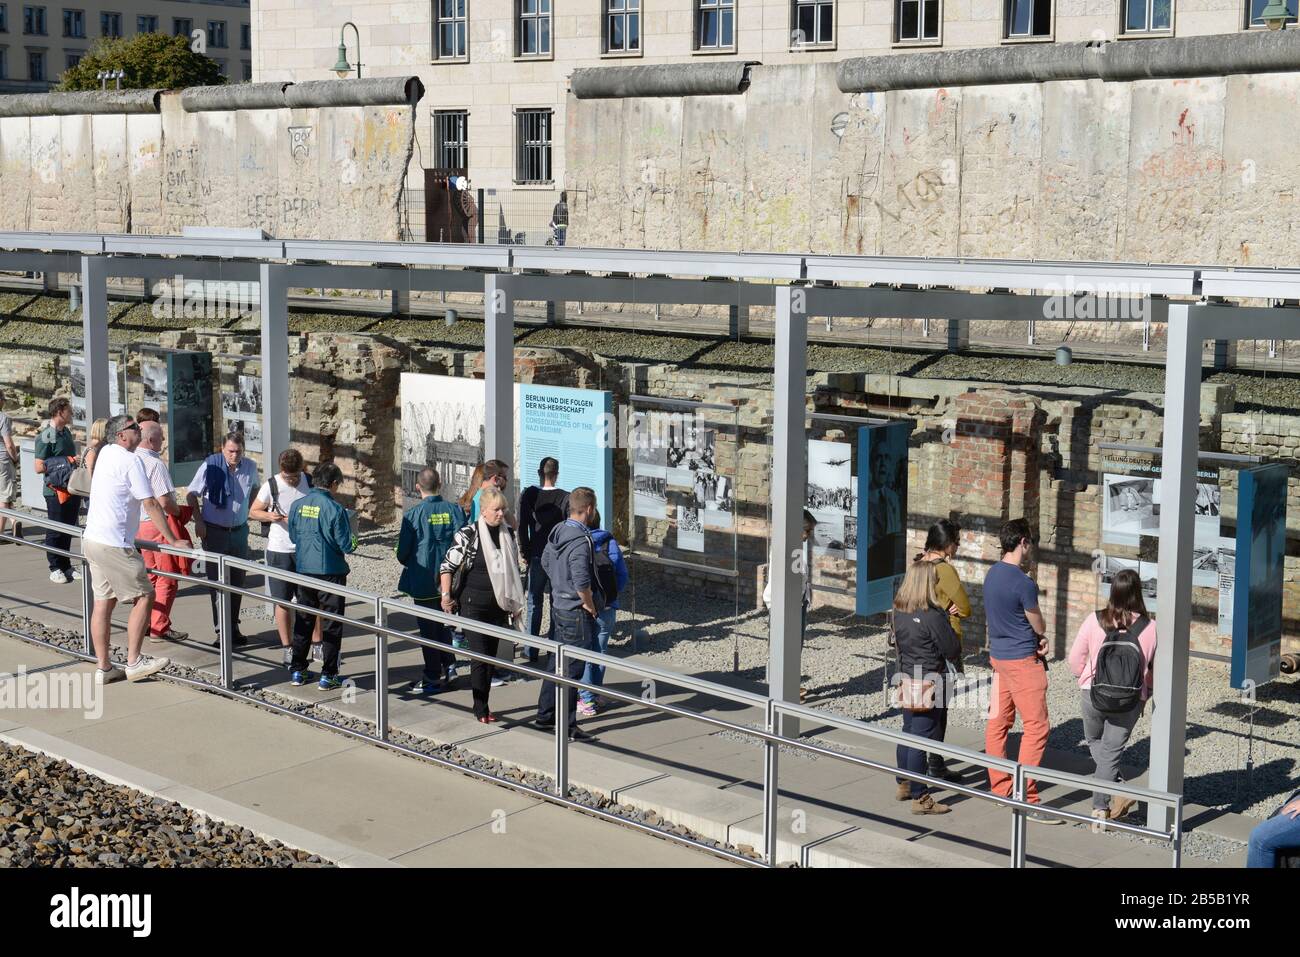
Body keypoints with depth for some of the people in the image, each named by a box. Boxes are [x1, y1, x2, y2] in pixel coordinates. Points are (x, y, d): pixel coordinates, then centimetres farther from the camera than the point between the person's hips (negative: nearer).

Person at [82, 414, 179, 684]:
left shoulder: (106, 453, 12)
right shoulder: (131, 460, -14)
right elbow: (150, 504, -16)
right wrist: (172, 540, -10)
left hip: (92, 538, 9)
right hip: (114, 545, -9)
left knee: (103, 601, 10)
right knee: (144, 596, -1)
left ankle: (103, 668, 14)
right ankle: (134, 662, 0)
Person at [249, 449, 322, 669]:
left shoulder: (310, 483, -1)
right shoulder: (271, 485, -7)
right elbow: (253, 512, 2)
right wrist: (270, 516, -18)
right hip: (280, 551, -1)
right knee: (283, 601, 5)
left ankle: (317, 645, 17)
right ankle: (287, 648, 15)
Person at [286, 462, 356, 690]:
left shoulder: (297, 506, -1)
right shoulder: (335, 509, -17)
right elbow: (347, 546, -14)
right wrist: (352, 536, 6)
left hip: (303, 570, 5)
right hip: (330, 572, -5)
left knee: (303, 620, 17)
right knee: (332, 624, 5)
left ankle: (297, 671, 21)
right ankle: (328, 675, 7)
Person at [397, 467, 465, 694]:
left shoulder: (413, 514, -14)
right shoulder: (454, 510, -6)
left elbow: (403, 551, -9)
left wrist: (409, 565, 12)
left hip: (423, 581, -3)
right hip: (449, 580, 3)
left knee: (428, 631, 7)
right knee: (444, 626, 20)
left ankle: (433, 677, 12)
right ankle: (448, 669, 27)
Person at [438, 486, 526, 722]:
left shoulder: (508, 534, 6)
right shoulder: (468, 534, -11)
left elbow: (514, 570, 16)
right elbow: (448, 565, -8)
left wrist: (515, 603, 17)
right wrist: (446, 595, -15)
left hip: (499, 606, 5)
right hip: (473, 605, -5)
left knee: (492, 657, 10)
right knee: (479, 657, -6)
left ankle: (484, 705, 20)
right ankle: (480, 709, 3)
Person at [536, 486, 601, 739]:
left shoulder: (557, 531, 2)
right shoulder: (581, 541, -25)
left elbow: (545, 562, 16)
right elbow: (582, 582, -31)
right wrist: (590, 605, -14)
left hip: (558, 606, 9)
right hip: (576, 613, -9)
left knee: (554, 662, 19)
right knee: (571, 670, 0)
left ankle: (545, 715, 29)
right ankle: (567, 725, 7)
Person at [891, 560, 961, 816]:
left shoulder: (899, 612, 1)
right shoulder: (932, 616, -22)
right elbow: (953, 651, -16)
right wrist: (947, 622, 1)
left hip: (908, 681, 8)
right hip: (930, 684, -8)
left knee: (908, 734, 19)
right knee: (922, 738, -3)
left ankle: (904, 784, 32)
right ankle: (920, 798, 3)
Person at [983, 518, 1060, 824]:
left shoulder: (992, 574, 6)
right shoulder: (1023, 583, -21)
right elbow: (1039, 626, -10)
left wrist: (1036, 638, -1)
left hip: (998, 655, 9)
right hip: (1022, 660, -9)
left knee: (998, 722, 13)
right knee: (1036, 728, -6)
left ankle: (999, 787, 21)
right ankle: (1026, 799, -7)